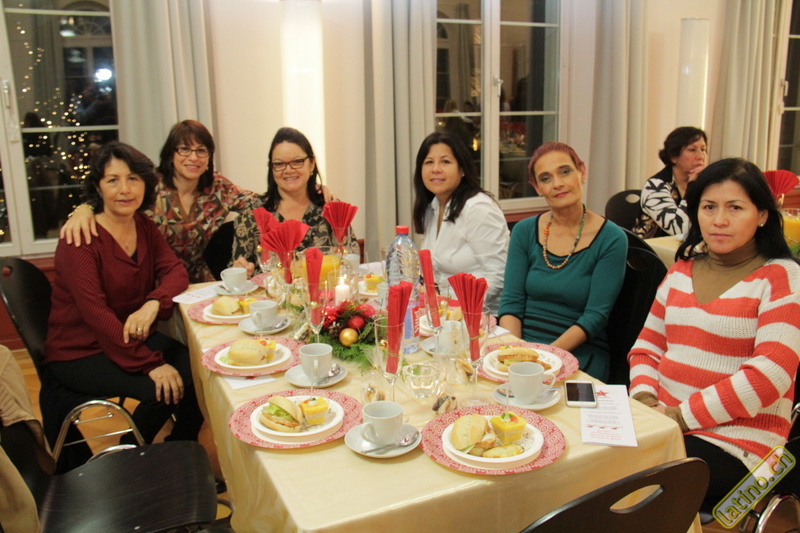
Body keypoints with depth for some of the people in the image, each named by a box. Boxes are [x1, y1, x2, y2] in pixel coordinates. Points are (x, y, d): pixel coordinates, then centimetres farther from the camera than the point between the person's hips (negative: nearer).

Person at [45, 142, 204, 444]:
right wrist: (151, 364, -31)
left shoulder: (144, 226, 3)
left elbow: (175, 271, -4)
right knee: (161, 390, -25)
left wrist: (153, 304, -28)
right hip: (79, 353, -6)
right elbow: (95, 313, -26)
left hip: (132, 337, 6)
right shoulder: (79, 239, -19)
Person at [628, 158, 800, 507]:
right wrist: (644, 397, -3)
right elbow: (647, 346, 17)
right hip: (662, 423, 5)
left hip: (734, 440, -5)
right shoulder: (682, 270, 15)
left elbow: (771, 373, -14)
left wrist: (684, 415, -16)